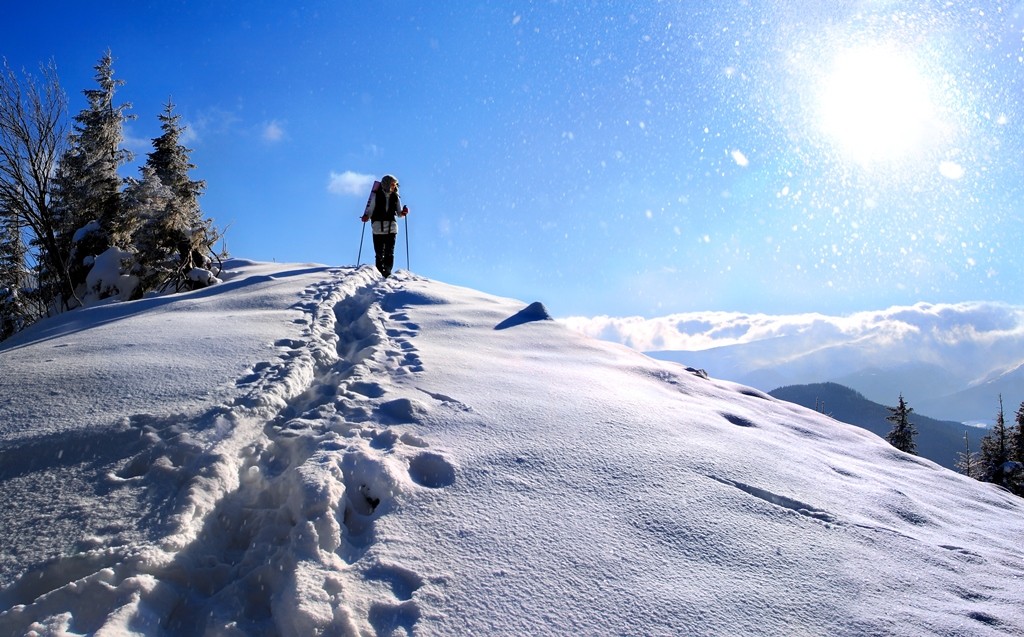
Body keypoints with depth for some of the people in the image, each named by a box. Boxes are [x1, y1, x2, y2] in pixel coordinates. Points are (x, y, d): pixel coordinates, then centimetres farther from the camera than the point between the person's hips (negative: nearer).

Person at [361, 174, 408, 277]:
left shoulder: (395, 197, 10)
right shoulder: (377, 196, 3)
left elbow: (399, 212, 11)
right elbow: (371, 210, 4)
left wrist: (403, 212, -10)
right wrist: (366, 216, -16)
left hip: (392, 228, 1)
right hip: (378, 228, -1)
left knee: (389, 253, -7)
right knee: (379, 253, 0)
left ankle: (387, 274, -7)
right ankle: (379, 273, 8)